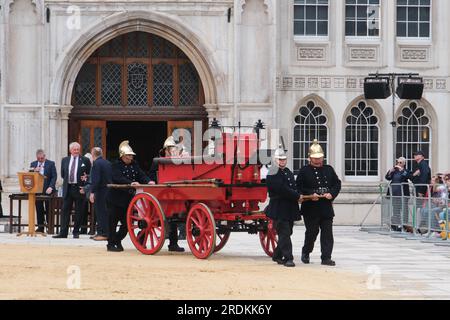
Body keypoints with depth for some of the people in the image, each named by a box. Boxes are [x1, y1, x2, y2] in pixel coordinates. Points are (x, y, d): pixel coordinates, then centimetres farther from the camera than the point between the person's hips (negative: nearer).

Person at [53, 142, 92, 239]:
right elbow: (62, 174, 18)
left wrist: (86, 177, -12)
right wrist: (67, 179, 4)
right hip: (67, 188, 2)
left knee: (78, 212, 2)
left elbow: (90, 174, 6)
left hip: (79, 188, -2)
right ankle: (63, 232, -1)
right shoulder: (65, 160, 11)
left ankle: (76, 232, 9)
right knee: (65, 210, -1)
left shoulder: (85, 160, 3)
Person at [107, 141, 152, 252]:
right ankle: (111, 244, 12)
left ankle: (117, 240, 28)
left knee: (127, 223, 8)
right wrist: (130, 183, -38)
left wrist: (148, 181, -23)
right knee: (113, 222, 2)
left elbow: (141, 175, -1)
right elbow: (118, 178, -25)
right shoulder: (116, 166, -9)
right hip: (115, 198, -5)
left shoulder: (134, 165, 9)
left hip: (128, 199, 5)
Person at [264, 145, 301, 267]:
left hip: (290, 209, 8)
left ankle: (277, 255, 25)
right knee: (284, 233, -11)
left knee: (286, 233, 12)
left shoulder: (288, 172, 19)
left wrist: (297, 195, 0)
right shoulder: (273, 173, -10)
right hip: (279, 209, -8)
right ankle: (288, 258, -12)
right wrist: (297, 196, -15)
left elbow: (293, 187, 22)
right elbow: (281, 189, -18)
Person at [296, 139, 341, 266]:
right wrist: (310, 194, -17)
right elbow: (299, 188, -4)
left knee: (327, 233, -1)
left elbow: (337, 184, 12)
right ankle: (306, 252, 27)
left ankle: (326, 257, 1)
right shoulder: (304, 171, 0)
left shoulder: (329, 169, 12)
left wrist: (332, 194, -7)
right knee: (312, 232, 3)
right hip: (310, 208, -3)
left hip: (326, 208, 3)